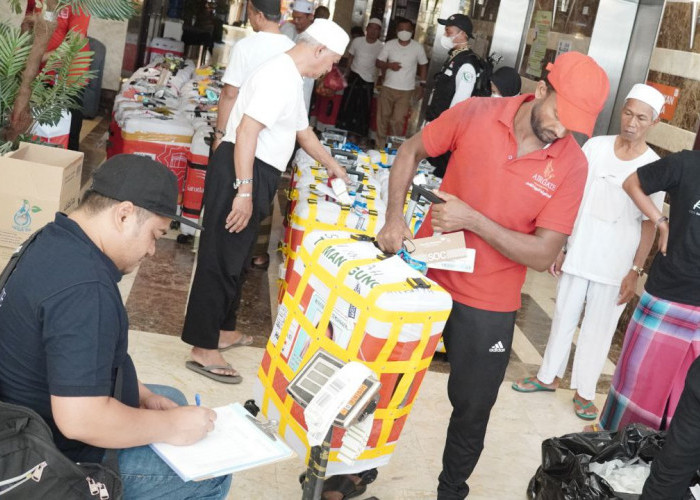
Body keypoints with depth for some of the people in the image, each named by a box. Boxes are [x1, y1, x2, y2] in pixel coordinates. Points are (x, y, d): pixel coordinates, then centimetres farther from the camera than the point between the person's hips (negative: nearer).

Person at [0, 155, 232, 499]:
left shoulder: (55, 241, 0)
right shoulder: (83, 287, -33)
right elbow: (80, 420, -34)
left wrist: (139, 394, 7)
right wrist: (170, 427, -20)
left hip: (38, 430, 10)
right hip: (63, 460, -10)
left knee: (172, 400, 24)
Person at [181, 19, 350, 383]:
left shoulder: (290, 78, 18)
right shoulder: (280, 76, -16)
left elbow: (302, 131, 33)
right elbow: (246, 131, -25)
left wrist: (332, 166, 44)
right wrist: (244, 191, -28)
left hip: (251, 175, 10)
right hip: (241, 174, -10)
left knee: (234, 258, 19)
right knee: (222, 259, -6)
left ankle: (222, 328, 33)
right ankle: (203, 350, 1)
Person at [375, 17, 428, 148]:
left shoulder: (417, 47, -2)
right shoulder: (389, 44, -2)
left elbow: (423, 65, 11)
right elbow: (378, 63, 4)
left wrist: (422, 84, 7)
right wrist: (388, 65, -17)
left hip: (406, 90, -2)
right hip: (387, 88, 2)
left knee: (398, 120, -8)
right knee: (383, 118, 7)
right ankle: (380, 146, 20)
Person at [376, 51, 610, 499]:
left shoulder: (571, 165, -14)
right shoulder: (475, 115, -13)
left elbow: (543, 254, -16)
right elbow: (411, 152, 3)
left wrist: (473, 220, -25)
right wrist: (395, 218, -9)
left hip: (488, 307, -1)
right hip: (425, 276, 1)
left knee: (472, 411, 14)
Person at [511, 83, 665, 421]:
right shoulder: (596, 147, -4)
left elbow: (649, 224, -4)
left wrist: (636, 271, -7)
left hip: (616, 263, -2)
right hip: (579, 252, 2)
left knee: (599, 327, 10)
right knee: (564, 316, 15)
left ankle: (584, 391, 25)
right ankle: (549, 376, 32)